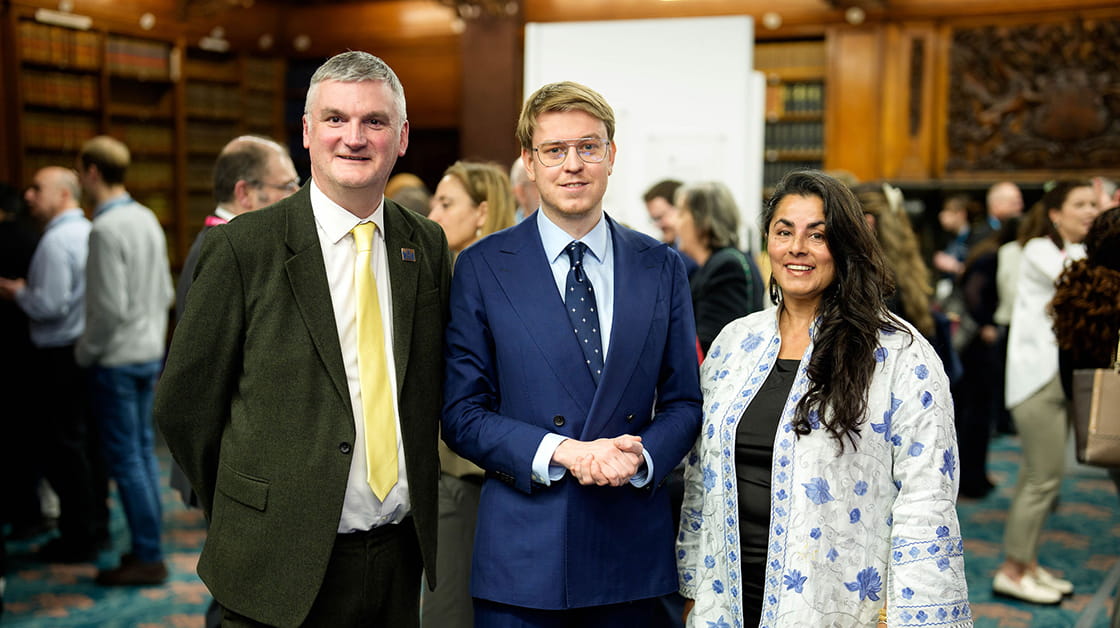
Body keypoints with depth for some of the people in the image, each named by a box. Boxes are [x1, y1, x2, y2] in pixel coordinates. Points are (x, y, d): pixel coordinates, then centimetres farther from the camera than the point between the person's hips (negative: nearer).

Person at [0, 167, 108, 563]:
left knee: (64, 448, -1)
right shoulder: (89, 232, 10)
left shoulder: (56, 241, -18)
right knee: (89, 441, 15)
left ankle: (78, 540, 6)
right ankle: (96, 525, 25)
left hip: (59, 357, -9)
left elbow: (50, 305, -22)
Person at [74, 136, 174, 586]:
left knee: (125, 460, -1)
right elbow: (166, 293, 12)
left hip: (116, 359, -8)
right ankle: (148, 544, 22)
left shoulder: (106, 229, -18)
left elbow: (110, 308, -21)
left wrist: (85, 352, -7)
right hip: (149, 354, 9)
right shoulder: (147, 219, 8)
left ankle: (148, 557, 3)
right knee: (142, 451, 14)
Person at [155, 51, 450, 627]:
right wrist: (248, 519, 2)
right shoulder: (241, 247, -9)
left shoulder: (427, 245, 4)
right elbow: (184, 403, -4)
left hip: (401, 558, 4)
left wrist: (416, 499, 8)